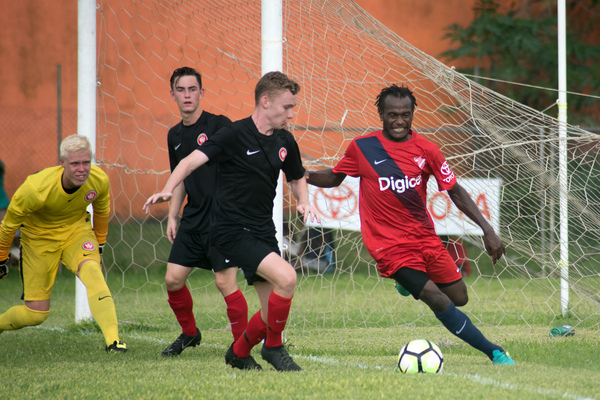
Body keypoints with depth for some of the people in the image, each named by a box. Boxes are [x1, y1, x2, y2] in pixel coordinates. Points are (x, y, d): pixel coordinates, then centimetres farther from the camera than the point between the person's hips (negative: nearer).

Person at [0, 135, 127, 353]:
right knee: (36, 312, -3)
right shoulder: (36, 189, -32)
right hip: (39, 239, -2)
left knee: (92, 271, -30)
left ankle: (113, 340, -37)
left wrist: (99, 243, 17)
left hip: (77, 231, 2)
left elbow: (102, 210, 4)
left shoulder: (99, 180, -21)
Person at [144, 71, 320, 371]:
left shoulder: (285, 141, 7)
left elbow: (297, 177, 25)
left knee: (274, 310, 5)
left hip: (262, 231, 7)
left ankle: (239, 353, 31)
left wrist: (303, 201, 4)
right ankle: (273, 347, -4)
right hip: (231, 230, -7)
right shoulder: (236, 134, -13)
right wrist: (168, 190, -35)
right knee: (286, 277, -25)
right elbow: (192, 160, -18)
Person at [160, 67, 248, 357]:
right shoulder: (175, 135, 13)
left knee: (225, 282, -11)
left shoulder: (218, 125, -8)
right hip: (194, 218, 7)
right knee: (173, 278, 4)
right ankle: (189, 333, 26)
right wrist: (172, 217, 18)